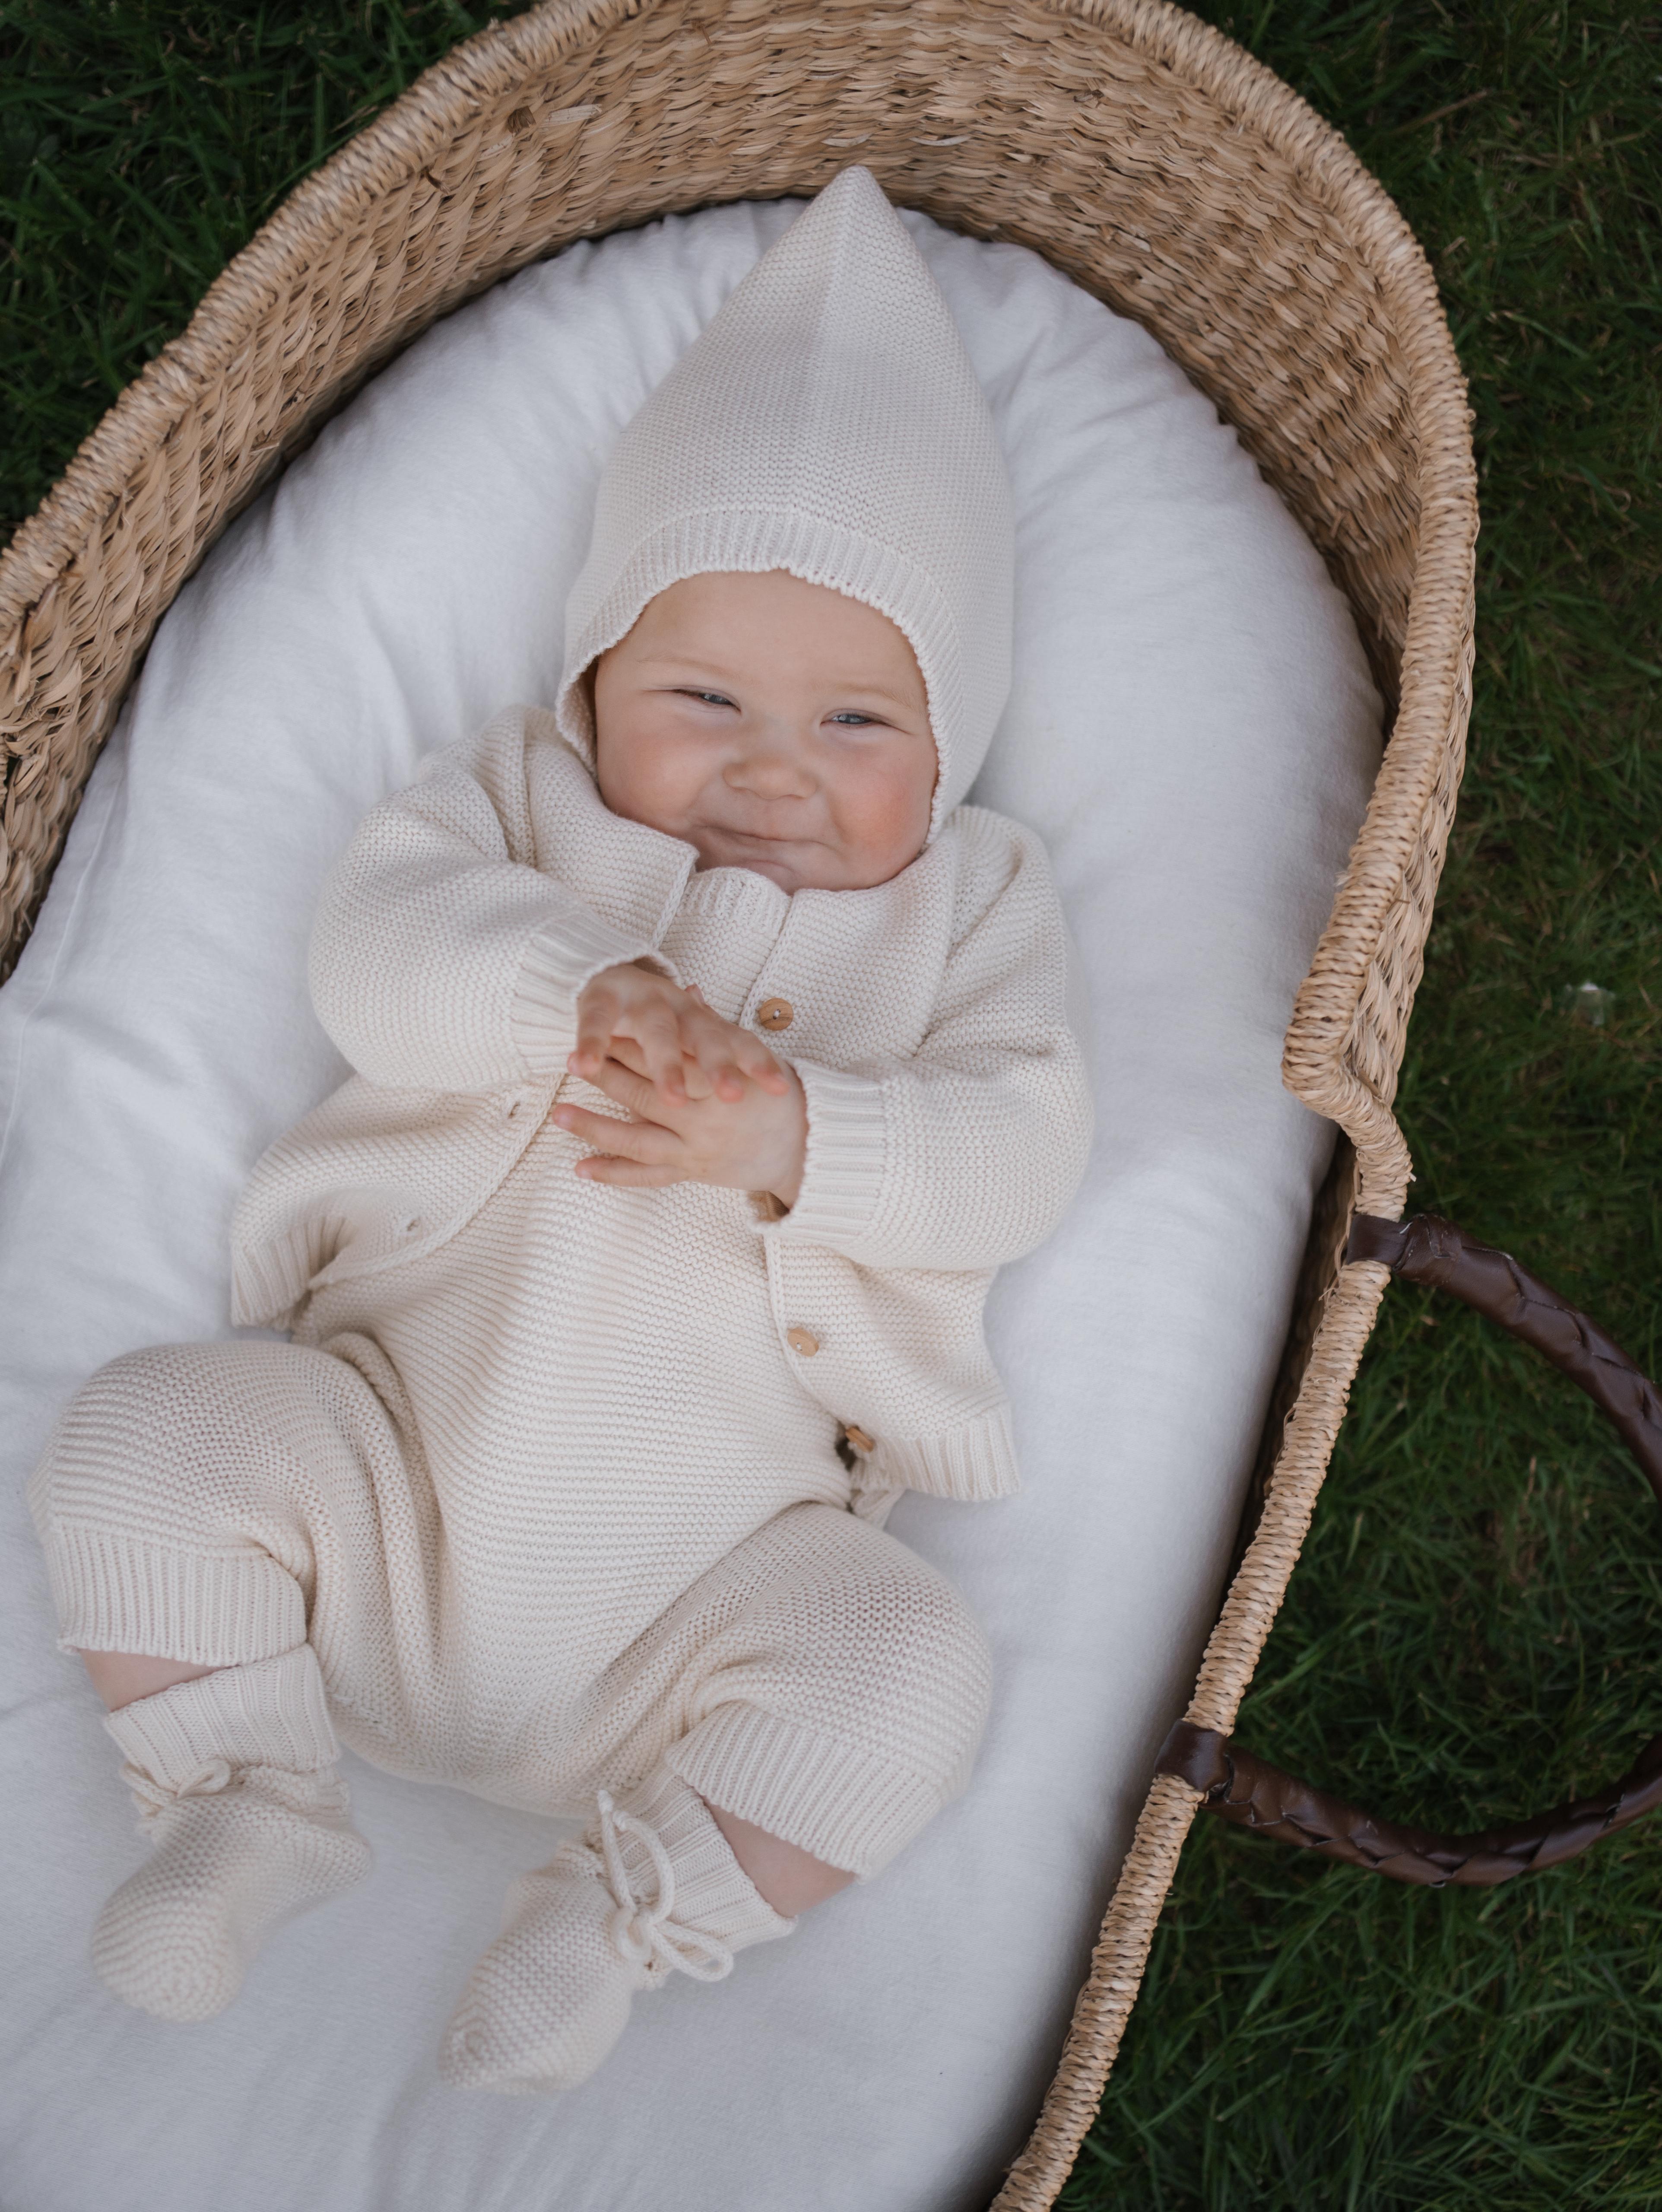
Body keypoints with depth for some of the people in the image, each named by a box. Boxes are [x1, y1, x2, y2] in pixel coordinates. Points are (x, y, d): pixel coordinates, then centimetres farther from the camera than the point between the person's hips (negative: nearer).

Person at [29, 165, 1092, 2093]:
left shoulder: (968, 897, 8)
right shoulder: (527, 800, 10)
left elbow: (1019, 1148, -6)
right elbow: (374, 940, -8)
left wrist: (795, 1135, -23)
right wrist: (583, 989, -27)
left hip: (716, 1540, -1)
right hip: (397, 1441, 1)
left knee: (902, 1666, -23)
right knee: (141, 1439, -15)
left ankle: (624, 1909, -5)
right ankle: (252, 1792, 2)